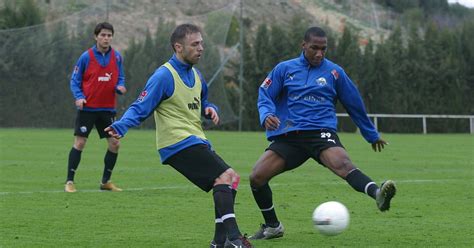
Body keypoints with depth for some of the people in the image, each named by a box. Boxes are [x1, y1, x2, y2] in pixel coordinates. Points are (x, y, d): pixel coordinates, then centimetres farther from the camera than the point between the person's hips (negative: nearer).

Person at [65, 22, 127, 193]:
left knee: (114, 143, 1)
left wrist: (120, 87, -10)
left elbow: (120, 78, 12)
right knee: (79, 143, -6)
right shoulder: (86, 57, -7)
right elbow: (75, 80, -1)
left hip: (108, 108, 4)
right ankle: (69, 181, 1)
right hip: (87, 108, -4)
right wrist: (79, 97, -17)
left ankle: (105, 181, 16)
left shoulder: (116, 57, 3)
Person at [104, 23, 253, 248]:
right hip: (179, 144, -10)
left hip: (196, 142, 10)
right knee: (226, 176, -20)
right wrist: (120, 127, -31)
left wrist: (210, 109, 5)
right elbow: (140, 109, -14)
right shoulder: (164, 76, -13)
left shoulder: (195, 75, 13)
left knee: (229, 179, 10)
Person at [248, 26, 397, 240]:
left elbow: (354, 105, 19)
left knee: (342, 164, -33)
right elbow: (265, 96, 10)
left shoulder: (334, 72, 9)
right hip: (288, 135, 3)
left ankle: (378, 194, -57)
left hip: (321, 133, -2)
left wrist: (372, 135, 27)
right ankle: (273, 226, 11)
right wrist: (267, 115, -14)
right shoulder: (285, 69, 11)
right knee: (257, 177, -10)